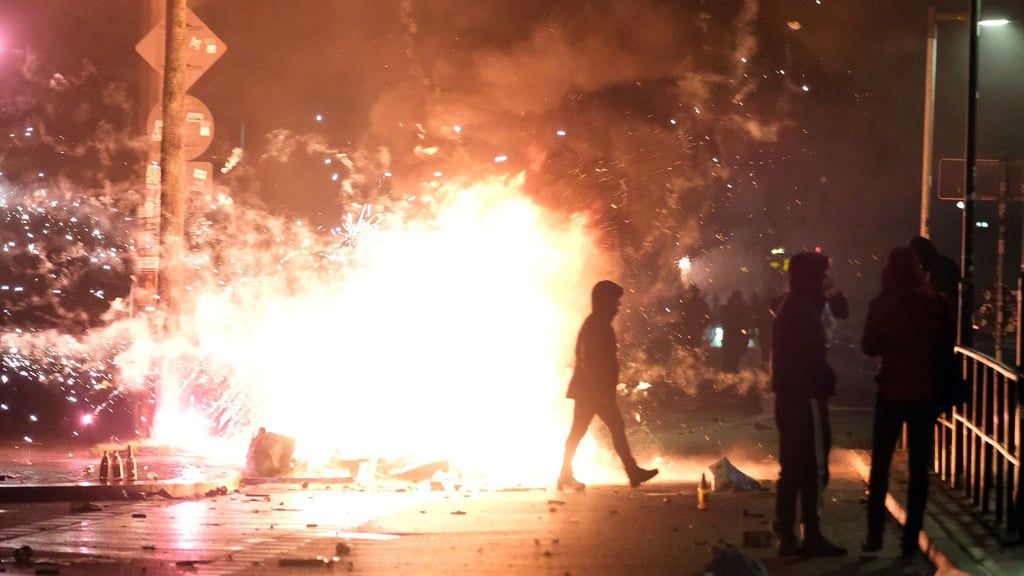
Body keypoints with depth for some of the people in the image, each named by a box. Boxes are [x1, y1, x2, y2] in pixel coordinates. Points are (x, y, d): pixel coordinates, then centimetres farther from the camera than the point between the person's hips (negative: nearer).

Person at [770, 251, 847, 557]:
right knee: (814, 468, -5)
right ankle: (812, 536, -3)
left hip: (788, 395, 10)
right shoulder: (805, 309, -16)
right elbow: (813, 356, -20)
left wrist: (833, 296, 8)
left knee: (793, 467, 12)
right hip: (806, 396, -10)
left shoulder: (790, 306, 16)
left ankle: (787, 536, 13)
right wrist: (828, 381, -9)